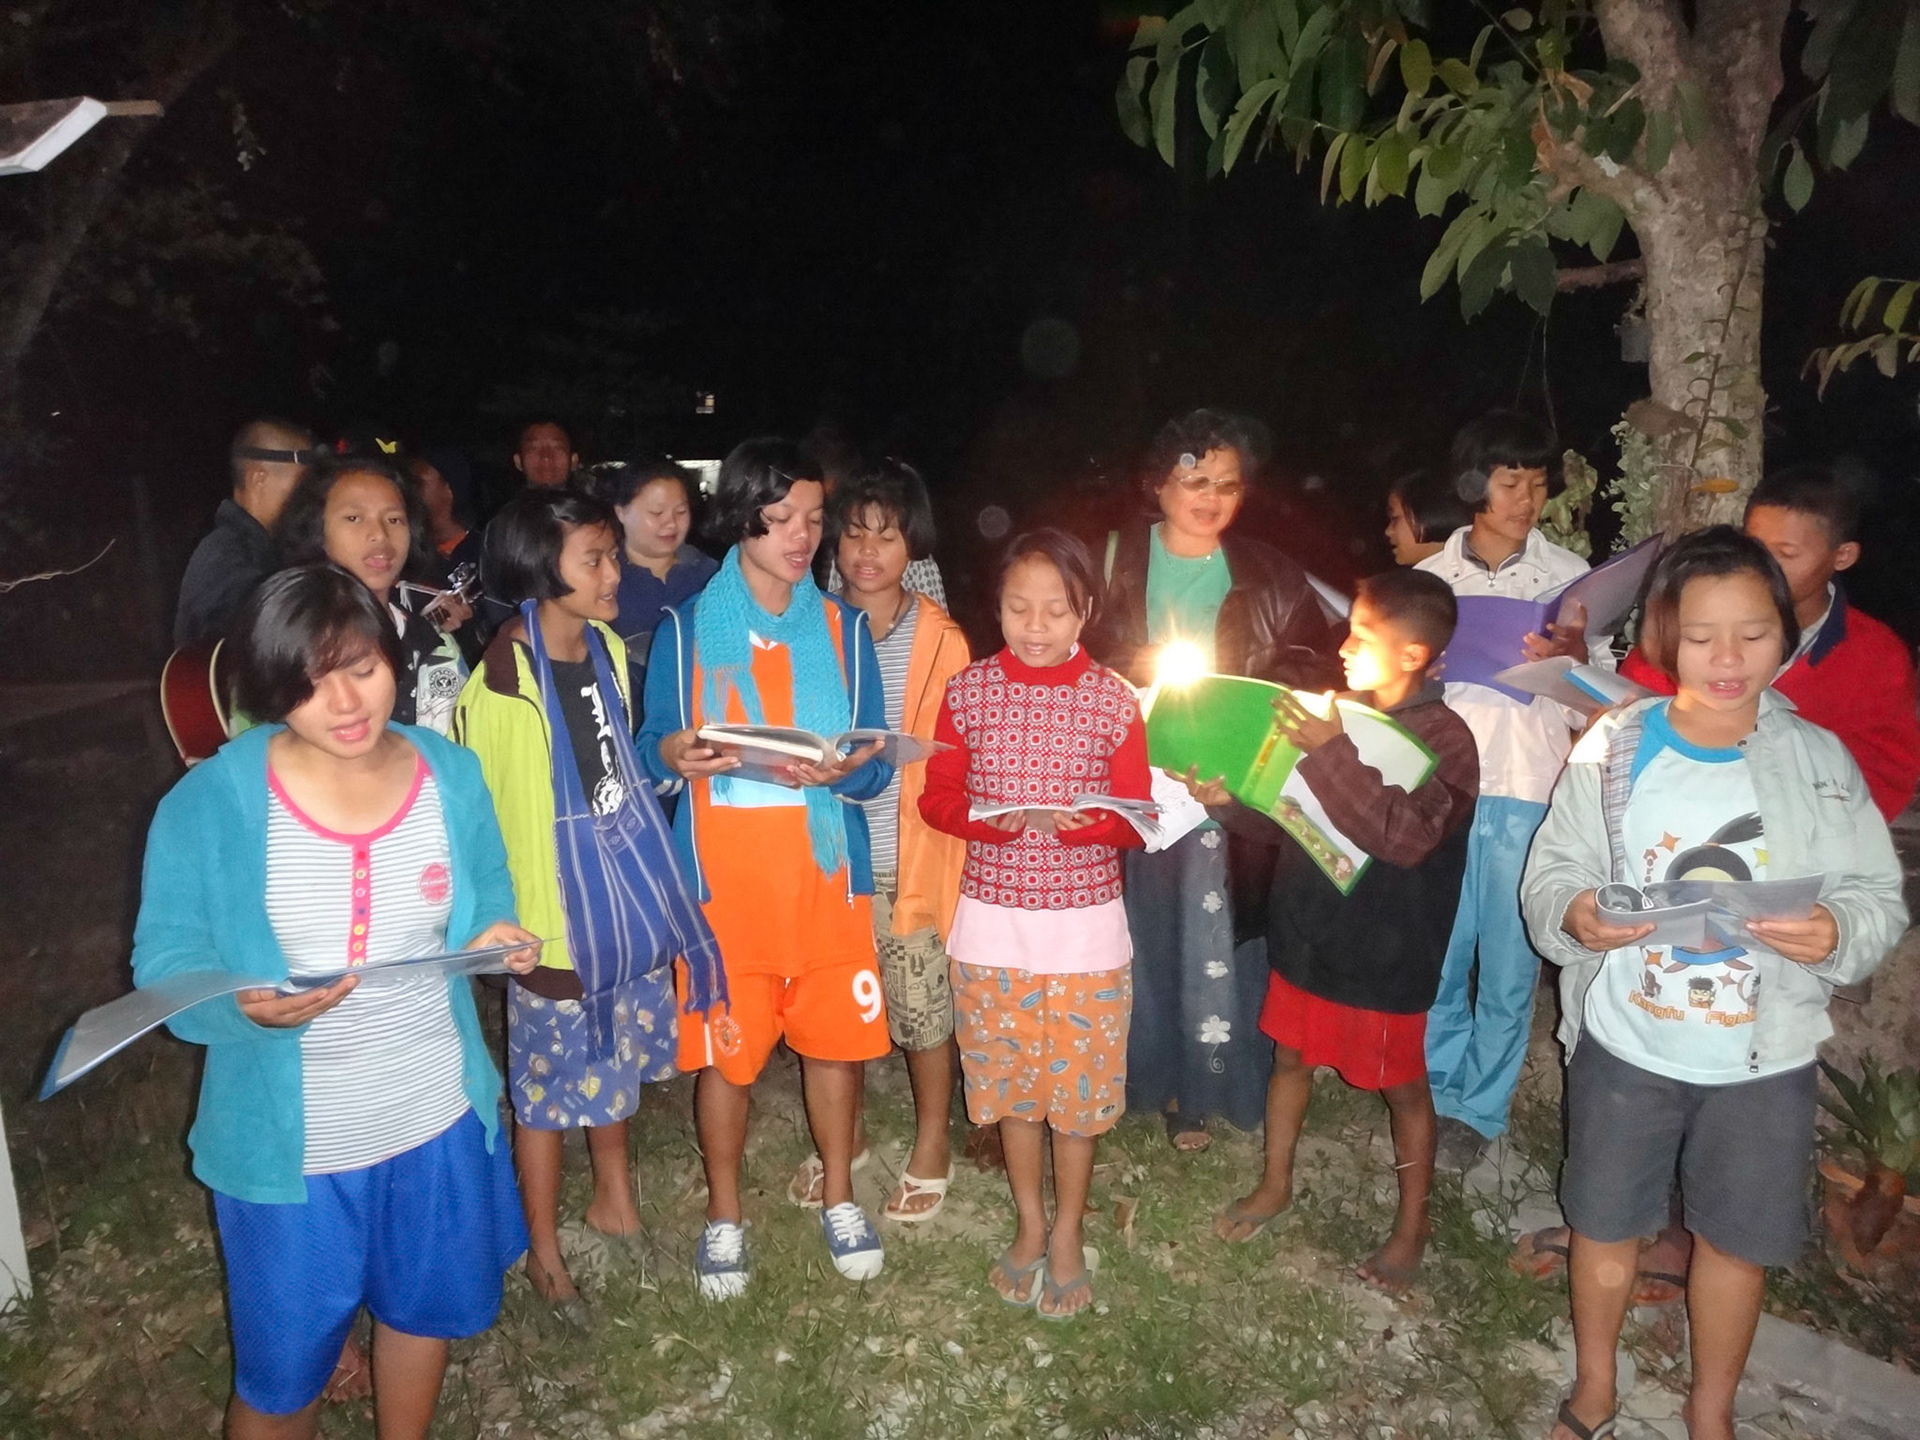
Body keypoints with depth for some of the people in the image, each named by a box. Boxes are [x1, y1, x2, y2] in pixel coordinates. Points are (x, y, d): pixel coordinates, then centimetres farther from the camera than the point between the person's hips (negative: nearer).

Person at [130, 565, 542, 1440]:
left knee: (428, 1306, 26)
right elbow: (167, 960, -12)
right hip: (288, 1141, -3)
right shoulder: (211, 801, -17)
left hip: (438, 1114, 3)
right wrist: (247, 1008, -32)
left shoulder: (450, 775, -7)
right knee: (283, 1367, 17)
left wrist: (495, 936, -18)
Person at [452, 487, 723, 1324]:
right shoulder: (504, 681, -22)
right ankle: (543, 1252, 33)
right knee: (548, 1087, 11)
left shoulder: (607, 649, 1)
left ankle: (614, 1201, 46)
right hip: (557, 921, -7)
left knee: (615, 1062, 23)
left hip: (626, 904, 7)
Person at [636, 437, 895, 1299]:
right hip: (723, 877, -1)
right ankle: (724, 1214, 31)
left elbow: (876, 768, 2)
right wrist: (675, 755, -20)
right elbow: (649, 749, 3)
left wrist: (829, 773, -20)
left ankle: (838, 1196, 34)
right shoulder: (685, 628, 0)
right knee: (723, 1046, 6)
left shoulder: (843, 627, 5)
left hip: (827, 872, 2)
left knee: (837, 1035, 10)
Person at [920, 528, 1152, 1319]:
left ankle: (1069, 1231, 34)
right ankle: (1029, 1222, 38)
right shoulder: (970, 690, -5)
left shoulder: (1113, 699, -7)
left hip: (1087, 927, -1)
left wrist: (1070, 824, -25)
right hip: (993, 923, 1)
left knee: (1080, 1084, 11)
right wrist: (1004, 819, -21)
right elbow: (937, 798, -2)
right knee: (1012, 1082, 15)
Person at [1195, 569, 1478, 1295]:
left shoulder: (1445, 739, -18)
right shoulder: (1340, 715, 1)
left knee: (1402, 1086, 12)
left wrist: (1332, 753, -35)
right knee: (1290, 1056, 20)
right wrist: (1230, 799, -7)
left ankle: (1412, 1224, 33)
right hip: (1307, 931, 6)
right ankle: (1275, 1184, 41)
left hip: (1385, 953, -6)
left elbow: (1404, 835, -35)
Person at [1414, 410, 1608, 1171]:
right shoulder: (1429, 578, 7)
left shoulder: (1571, 575, 2)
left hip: (1529, 800, -1)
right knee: (1434, 963, 7)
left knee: (1508, 971, 6)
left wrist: (1578, 662, -18)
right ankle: (1439, 1094, 28)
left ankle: (1478, 1111, 24)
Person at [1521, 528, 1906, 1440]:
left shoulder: (1819, 760, -7)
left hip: (1766, 1058, 1)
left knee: (1740, 1238, 17)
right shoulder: (1613, 749, -10)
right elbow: (1551, 873, -7)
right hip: (1624, 1045, 0)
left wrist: (1836, 933, -27)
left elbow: (1878, 898, -5)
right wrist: (1573, 914, -29)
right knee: (1606, 1222, 15)